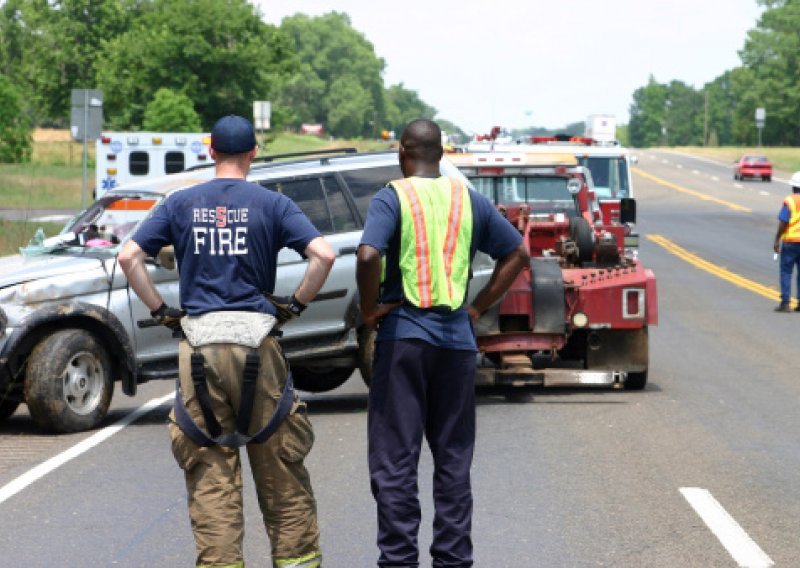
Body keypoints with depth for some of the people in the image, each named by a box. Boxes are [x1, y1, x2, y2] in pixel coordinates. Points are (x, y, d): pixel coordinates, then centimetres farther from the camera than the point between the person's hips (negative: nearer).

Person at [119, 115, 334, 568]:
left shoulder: (181, 203, 8)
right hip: (256, 341, -1)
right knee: (278, 463, 7)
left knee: (210, 469, 5)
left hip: (200, 342, 1)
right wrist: (297, 304, 3)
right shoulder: (271, 204, 2)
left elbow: (130, 257, 1)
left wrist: (160, 310, 7)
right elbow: (323, 255, -9)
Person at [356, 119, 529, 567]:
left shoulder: (392, 199, -6)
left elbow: (369, 256, -22)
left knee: (395, 459, 2)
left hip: (403, 335, -4)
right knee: (454, 459, 11)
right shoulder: (470, 199, 8)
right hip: (457, 339, 4)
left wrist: (369, 309, -8)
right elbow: (517, 253, 11)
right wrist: (479, 307, 11)